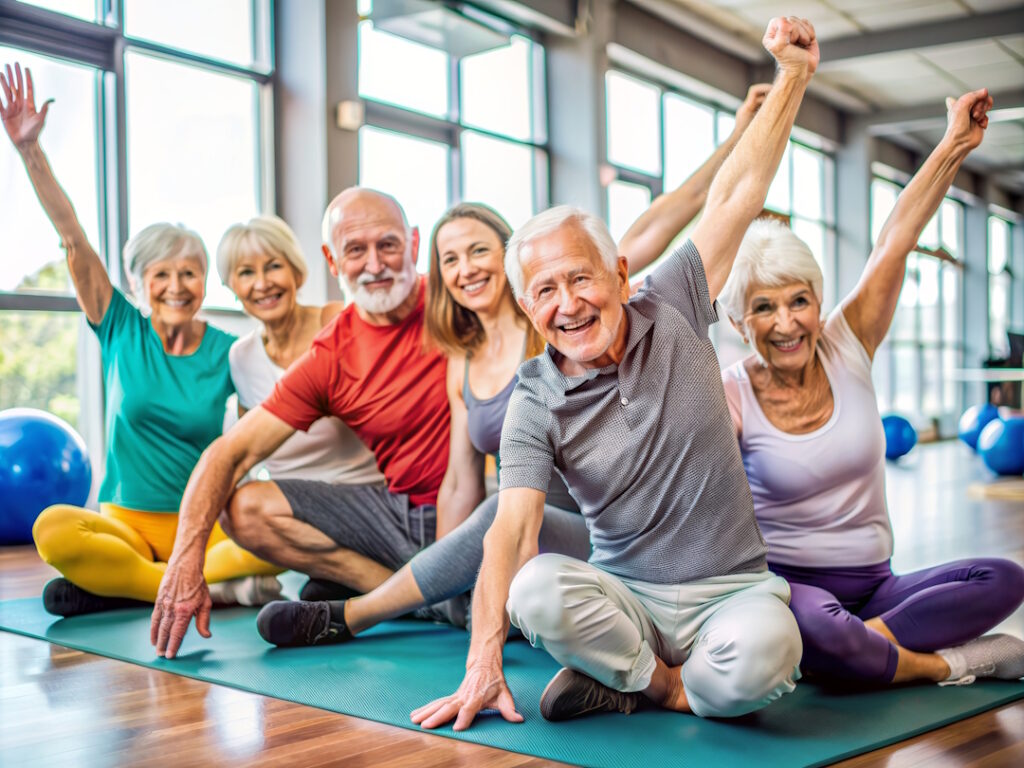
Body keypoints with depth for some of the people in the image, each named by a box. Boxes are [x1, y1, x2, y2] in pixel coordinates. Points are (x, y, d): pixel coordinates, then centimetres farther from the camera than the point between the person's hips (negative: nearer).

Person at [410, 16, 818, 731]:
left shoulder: (672, 312, 0)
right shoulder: (537, 403, -6)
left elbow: (738, 195, 1)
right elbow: (513, 526, -17)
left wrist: (792, 76, -3)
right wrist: (484, 662, -28)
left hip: (733, 589, 1)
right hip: (626, 595, 0)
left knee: (760, 657, -34)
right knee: (535, 591, -33)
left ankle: (623, 680, -3)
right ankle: (668, 681, -8)